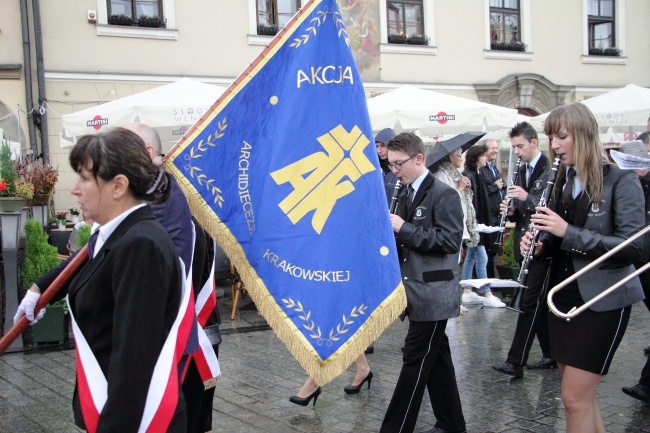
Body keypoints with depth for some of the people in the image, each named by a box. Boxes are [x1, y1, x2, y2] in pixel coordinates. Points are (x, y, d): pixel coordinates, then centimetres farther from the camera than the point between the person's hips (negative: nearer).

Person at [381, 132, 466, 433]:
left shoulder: (444, 194, -13)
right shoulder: (406, 195, 12)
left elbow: (451, 240, -22)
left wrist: (404, 228, -22)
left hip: (433, 294, -8)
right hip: (416, 291, 8)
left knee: (415, 360, -4)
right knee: (435, 358, 15)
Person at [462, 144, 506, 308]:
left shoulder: (477, 174, 12)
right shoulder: (468, 176, -16)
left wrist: (483, 223, 12)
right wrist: (473, 225, -22)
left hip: (478, 223, 10)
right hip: (473, 223, -10)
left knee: (471, 257, 12)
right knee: (481, 258, -6)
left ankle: (467, 292, 19)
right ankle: (487, 295, -1)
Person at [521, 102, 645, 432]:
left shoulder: (621, 181, -11)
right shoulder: (562, 182, 8)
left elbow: (633, 246, -20)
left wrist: (568, 232, -26)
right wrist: (539, 245, -6)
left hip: (603, 300, -7)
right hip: (563, 296, 7)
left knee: (575, 398, -5)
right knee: (582, 395, 14)